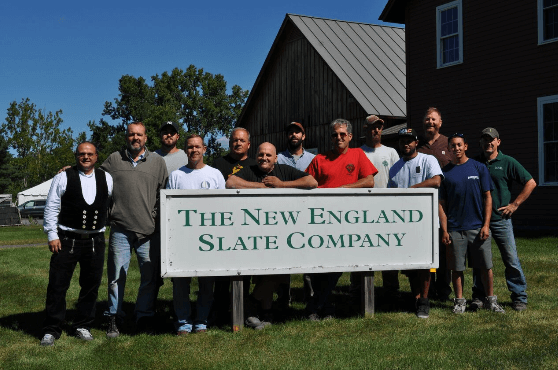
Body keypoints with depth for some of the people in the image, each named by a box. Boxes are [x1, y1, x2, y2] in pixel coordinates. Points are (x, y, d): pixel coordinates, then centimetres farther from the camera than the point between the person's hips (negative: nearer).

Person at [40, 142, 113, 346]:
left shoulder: (106, 179, 8)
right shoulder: (63, 178, 0)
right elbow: (51, 207, -1)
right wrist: (52, 235, -5)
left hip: (95, 240, 3)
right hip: (67, 240, -3)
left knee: (91, 285, 9)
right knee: (57, 285, -1)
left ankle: (83, 326, 24)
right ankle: (51, 330, 11)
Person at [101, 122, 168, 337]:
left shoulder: (157, 162, 10)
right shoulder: (114, 160, 11)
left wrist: (158, 218, 3)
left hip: (149, 231, 0)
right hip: (120, 230, 0)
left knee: (150, 277, 4)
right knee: (116, 276, 4)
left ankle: (145, 318, 16)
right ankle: (113, 319, 15)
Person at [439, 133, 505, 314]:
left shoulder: (479, 168, 4)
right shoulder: (445, 172, 5)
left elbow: (487, 198, 4)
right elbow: (442, 204, 5)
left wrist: (486, 225, -4)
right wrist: (444, 230, -2)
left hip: (478, 227, 0)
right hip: (455, 229, 1)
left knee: (486, 266, 3)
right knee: (456, 268, 6)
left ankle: (491, 300, 17)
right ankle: (460, 301, 18)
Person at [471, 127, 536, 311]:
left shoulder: (508, 162, 1)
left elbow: (531, 182, 2)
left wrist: (515, 204, -3)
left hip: (501, 219, -2)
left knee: (511, 259, -1)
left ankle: (519, 298, 10)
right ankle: (478, 296, 16)